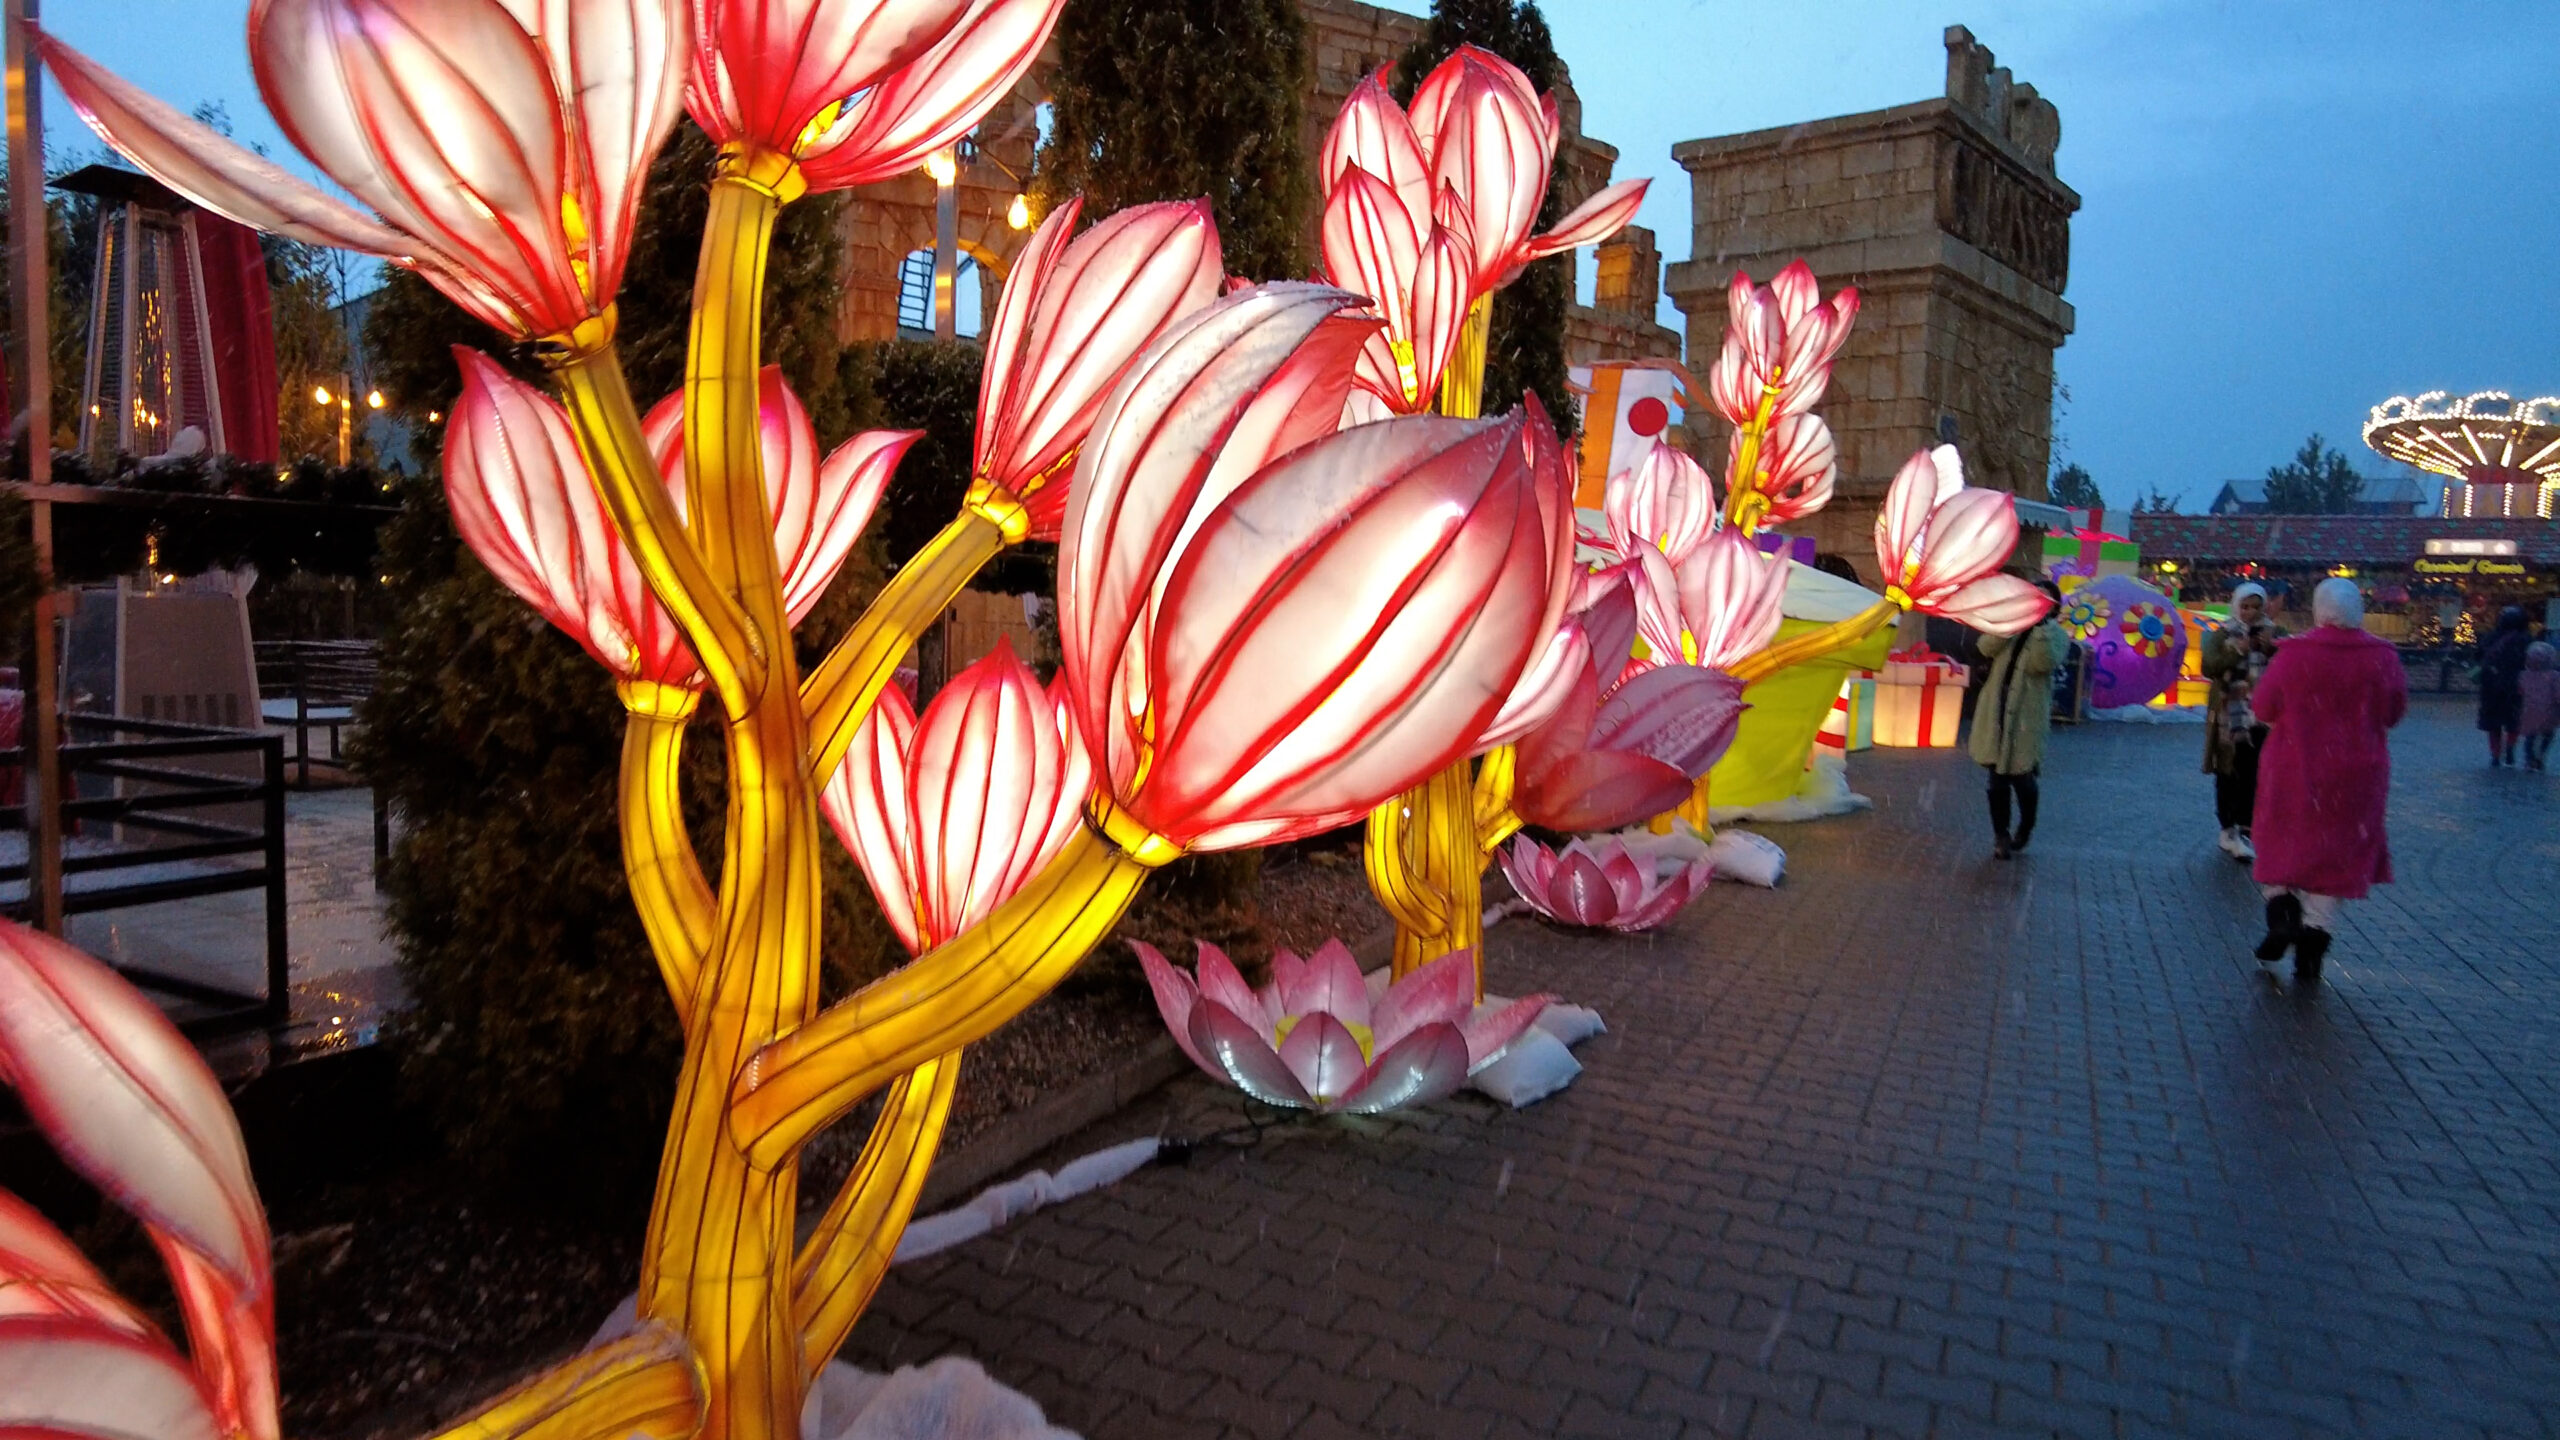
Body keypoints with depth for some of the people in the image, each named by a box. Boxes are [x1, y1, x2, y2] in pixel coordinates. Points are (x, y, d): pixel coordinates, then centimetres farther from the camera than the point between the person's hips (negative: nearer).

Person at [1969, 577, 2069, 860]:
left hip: (2026, 716, -3)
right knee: (1998, 775, 7)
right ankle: (2001, 834, 18)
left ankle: (2025, 829, 26)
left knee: (2022, 776, 0)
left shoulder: (2055, 635, 1)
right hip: (1996, 712, 3)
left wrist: (2041, 624, -19)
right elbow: (1987, 647, -6)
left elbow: (2043, 663, -18)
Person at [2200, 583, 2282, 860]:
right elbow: (2208, 667, -12)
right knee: (2229, 774, 1)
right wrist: (2237, 651, -22)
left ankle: (2243, 829, 8)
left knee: (2253, 774, 0)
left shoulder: (2273, 634, 8)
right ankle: (2228, 829, 9)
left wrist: (2272, 648, -15)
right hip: (2230, 717, -2)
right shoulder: (2222, 635, 1)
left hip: (2261, 717, 2)